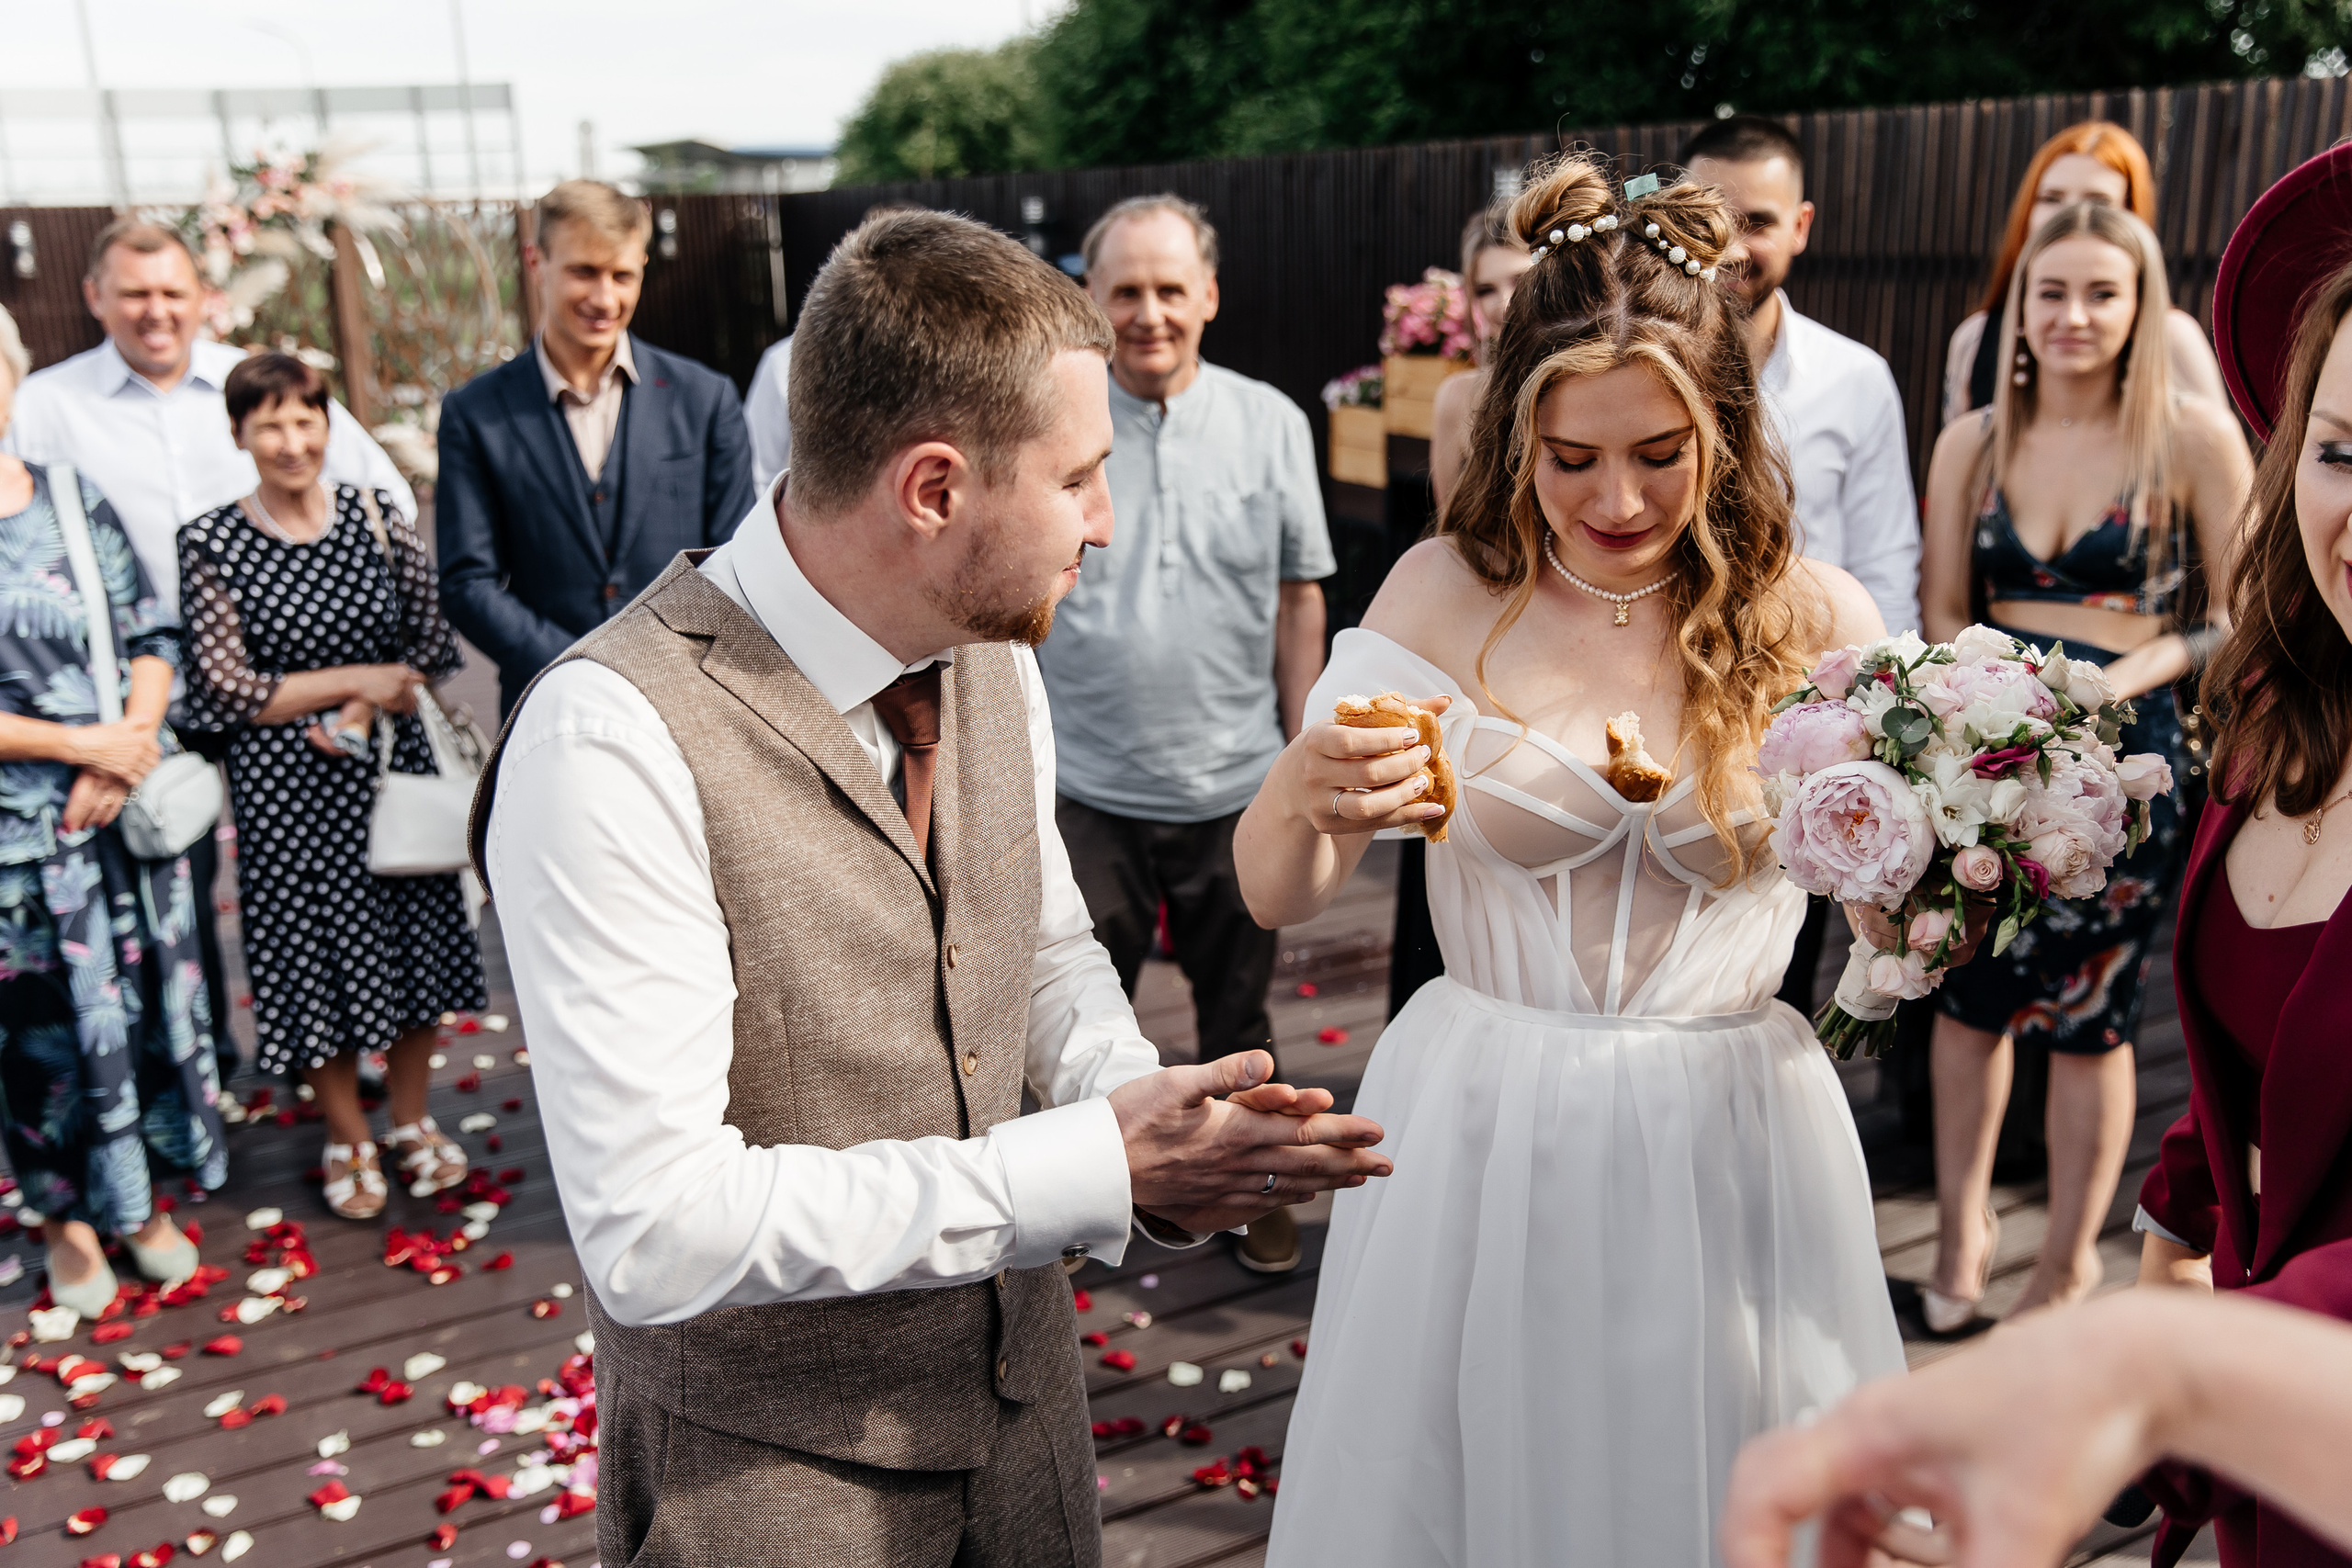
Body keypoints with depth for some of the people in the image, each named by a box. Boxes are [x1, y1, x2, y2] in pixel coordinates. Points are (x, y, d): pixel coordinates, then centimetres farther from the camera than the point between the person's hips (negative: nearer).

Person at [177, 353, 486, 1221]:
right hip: (284, 787, -2)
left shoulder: (380, 515, 0)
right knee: (316, 949, 5)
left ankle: (411, 1120, 28)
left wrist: (366, 710, -13)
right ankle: (348, 1139, 24)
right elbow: (227, 690, -9)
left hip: (392, 765, 2)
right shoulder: (211, 544, -6)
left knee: (415, 938, 9)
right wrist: (355, 679, -12)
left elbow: (433, 644, 2)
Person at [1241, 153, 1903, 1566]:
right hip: (1477, 1143, 0)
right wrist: (1303, 792, -28)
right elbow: (1277, 898, -6)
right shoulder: (1448, 594, -6)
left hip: (1729, 1146, 0)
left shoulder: (1818, 625, -6)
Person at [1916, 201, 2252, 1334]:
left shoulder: (2196, 439, -5)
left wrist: (2130, 674, -19)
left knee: (2087, 1017, 7)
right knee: (1968, 995, 12)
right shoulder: (1972, 442, 5)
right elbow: (1941, 613, 7)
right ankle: (1960, 1227, 31)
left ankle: (2068, 1259, 27)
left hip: (2123, 755, -3)